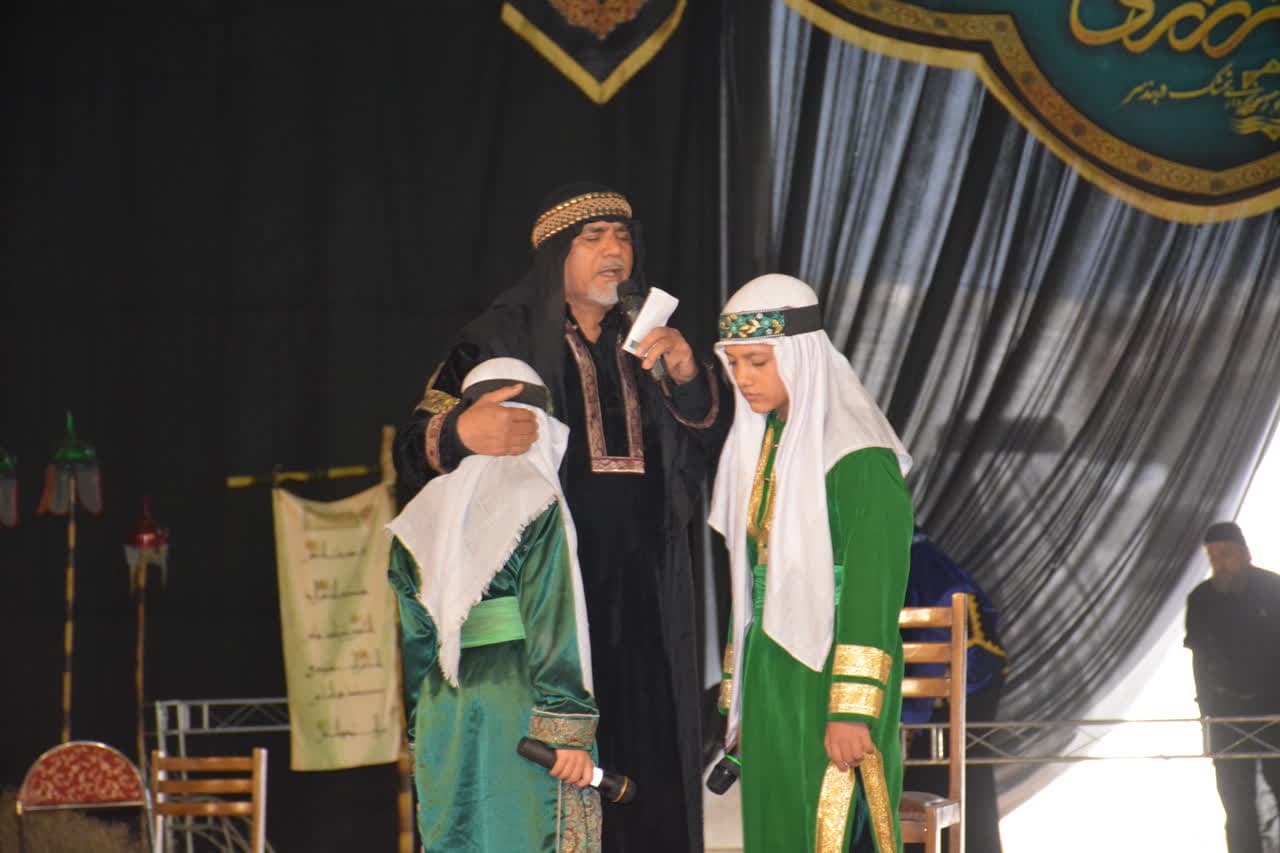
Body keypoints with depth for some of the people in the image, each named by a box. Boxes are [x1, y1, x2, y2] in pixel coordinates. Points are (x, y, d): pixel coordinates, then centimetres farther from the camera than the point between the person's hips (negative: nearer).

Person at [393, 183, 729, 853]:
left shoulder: (641, 344, 16)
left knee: (647, 775, -1)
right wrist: (461, 433, -28)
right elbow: (414, 447, -5)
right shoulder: (502, 340, 2)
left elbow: (703, 447, 14)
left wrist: (688, 378, -5)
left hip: (645, 592, 5)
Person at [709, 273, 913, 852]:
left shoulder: (857, 456, -14)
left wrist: (852, 711, -21)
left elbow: (873, 592, -18)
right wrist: (737, 696, 15)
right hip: (770, 681, 8)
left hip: (830, 674, -8)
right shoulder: (761, 446, 11)